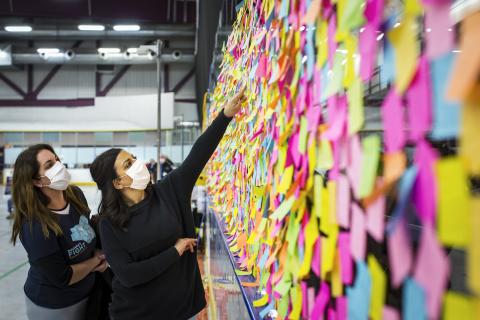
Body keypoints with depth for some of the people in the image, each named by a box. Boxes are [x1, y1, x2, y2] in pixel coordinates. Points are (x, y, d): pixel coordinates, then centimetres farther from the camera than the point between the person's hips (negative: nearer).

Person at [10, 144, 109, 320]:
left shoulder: (76, 194, -11)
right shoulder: (35, 226, -29)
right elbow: (62, 278, -25)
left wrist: (99, 252, -8)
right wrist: (96, 261, -12)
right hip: (52, 306, -6)